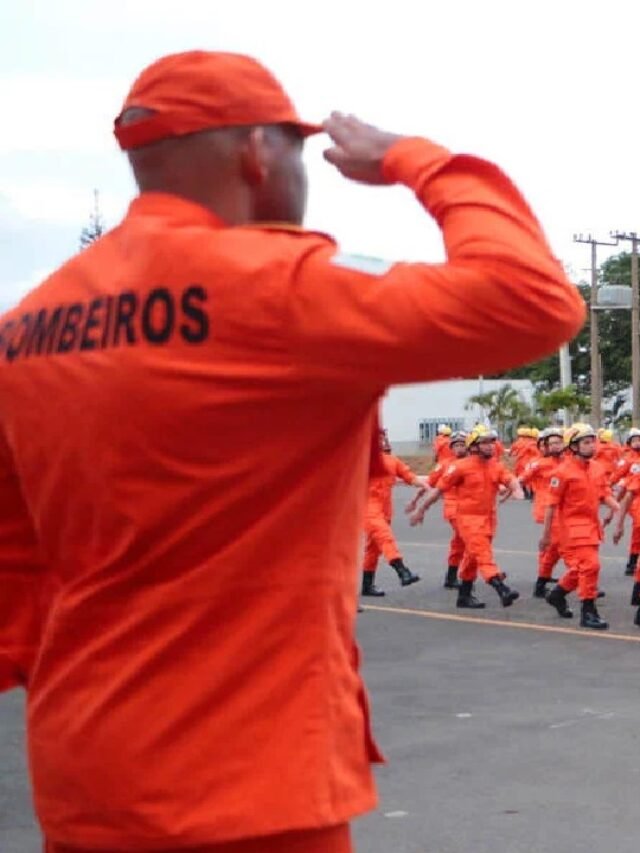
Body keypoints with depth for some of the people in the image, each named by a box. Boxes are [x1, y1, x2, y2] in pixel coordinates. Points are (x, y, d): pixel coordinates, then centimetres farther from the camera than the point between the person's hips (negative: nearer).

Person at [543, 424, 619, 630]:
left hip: (592, 524, 7)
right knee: (590, 565, -14)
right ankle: (588, 613, -6)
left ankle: (557, 594, 41)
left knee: (580, 568, 18)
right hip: (573, 525, -7)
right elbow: (552, 505, -10)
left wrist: (613, 504, -15)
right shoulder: (563, 472, -13)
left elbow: (605, 493, 10)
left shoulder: (597, 468, 6)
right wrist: (546, 534, -7)